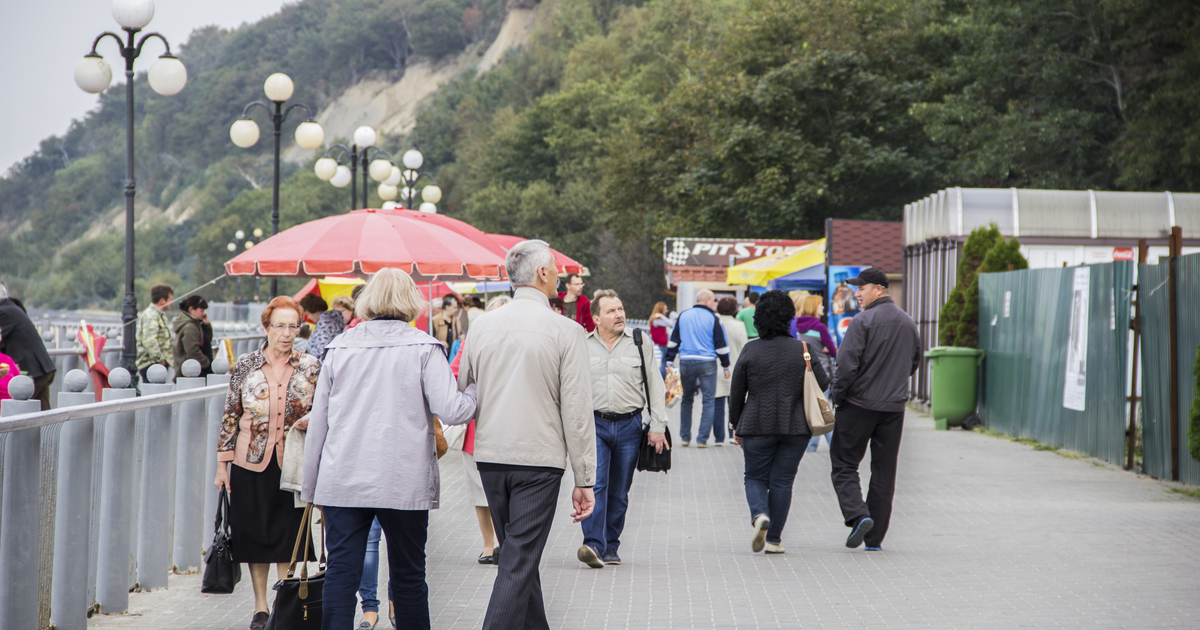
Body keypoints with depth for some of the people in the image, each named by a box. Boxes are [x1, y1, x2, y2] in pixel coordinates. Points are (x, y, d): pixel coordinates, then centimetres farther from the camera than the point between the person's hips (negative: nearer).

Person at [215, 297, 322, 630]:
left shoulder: (311, 367, 1)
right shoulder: (245, 365, 1)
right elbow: (230, 416, 4)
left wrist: (311, 420, -12)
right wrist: (222, 464, 2)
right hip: (251, 464, 1)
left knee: (288, 539, 1)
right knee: (255, 536, 7)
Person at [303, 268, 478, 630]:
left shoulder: (339, 347, 7)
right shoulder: (423, 348, -3)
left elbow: (318, 422, 10)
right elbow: (450, 411, -12)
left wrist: (311, 487, 17)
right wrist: (477, 392, 10)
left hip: (342, 481, 2)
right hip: (403, 482, -2)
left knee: (341, 572, 2)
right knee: (407, 574, 10)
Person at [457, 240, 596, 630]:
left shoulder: (482, 326, 5)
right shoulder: (565, 331, -9)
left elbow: (461, 394, 14)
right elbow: (577, 411, -9)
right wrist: (584, 479, -4)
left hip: (489, 455, 5)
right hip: (539, 458, -5)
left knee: (519, 554, 20)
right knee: (520, 562, -4)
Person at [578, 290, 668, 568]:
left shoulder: (640, 344, 4)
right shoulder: (582, 346, 5)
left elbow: (655, 387, 7)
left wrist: (658, 426, 0)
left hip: (629, 425, 1)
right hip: (594, 423, -1)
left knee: (619, 492, 6)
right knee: (595, 485, -15)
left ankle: (610, 547, 15)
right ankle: (593, 545, -22)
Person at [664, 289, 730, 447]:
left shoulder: (683, 316, 8)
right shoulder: (712, 319, -4)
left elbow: (673, 340, 10)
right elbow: (720, 344, -2)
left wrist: (669, 362, 14)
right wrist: (725, 366, 6)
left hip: (686, 363, 4)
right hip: (707, 363, -4)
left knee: (686, 400, 15)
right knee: (708, 401, 2)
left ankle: (685, 437, 17)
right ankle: (702, 439, -4)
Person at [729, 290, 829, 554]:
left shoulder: (750, 350, -5)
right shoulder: (803, 349, -5)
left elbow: (736, 393, 1)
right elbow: (823, 384, 3)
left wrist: (736, 426, 12)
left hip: (757, 426, -1)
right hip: (795, 427, 1)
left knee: (755, 477, 13)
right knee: (782, 481, 8)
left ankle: (759, 515, -16)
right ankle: (774, 539, 8)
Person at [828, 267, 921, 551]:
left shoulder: (863, 320, -12)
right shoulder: (908, 322, 10)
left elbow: (847, 363, -18)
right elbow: (914, 362, 20)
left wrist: (836, 395, -5)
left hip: (859, 404, -6)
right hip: (894, 406, 6)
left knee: (844, 465, 4)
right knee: (884, 471, 9)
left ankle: (857, 515, -17)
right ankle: (875, 536, 10)